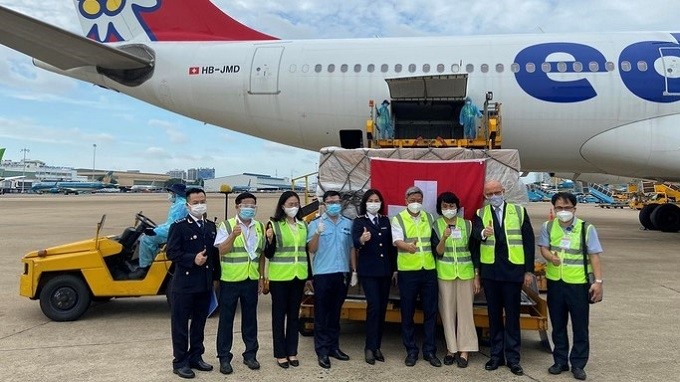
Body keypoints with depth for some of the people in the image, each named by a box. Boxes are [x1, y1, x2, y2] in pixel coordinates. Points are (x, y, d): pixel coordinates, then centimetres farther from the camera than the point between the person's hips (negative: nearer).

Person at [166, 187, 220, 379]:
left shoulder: (211, 226, 11)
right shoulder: (178, 226, -8)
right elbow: (171, 252, -14)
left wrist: (216, 276, 12)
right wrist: (193, 259, -25)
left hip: (205, 284, 6)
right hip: (184, 284, -6)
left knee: (199, 323, 15)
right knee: (180, 324, 4)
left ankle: (196, 357, 28)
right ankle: (180, 362, 15)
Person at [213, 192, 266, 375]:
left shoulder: (260, 227, 6)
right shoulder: (226, 225, -7)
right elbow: (221, 251, -16)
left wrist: (261, 277, 10)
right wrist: (233, 235, -31)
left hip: (251, 280, 4)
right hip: (230, 280, -3)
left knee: (250, 318, 12)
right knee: (226, 319, 5)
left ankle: (250, 354, 25)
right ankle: (224, 357, 16)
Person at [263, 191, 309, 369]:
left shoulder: (303, 224, 7)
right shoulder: (274, 224, -7)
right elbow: (268, 254, -6)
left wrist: (309, 276, 12)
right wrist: (270, 239, -26)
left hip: (299, 276, 4)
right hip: (280, 276, -4)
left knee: (294, 314, 12)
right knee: (279, 314, 6)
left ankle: (292, 351, 23)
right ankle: (280, 353, 16)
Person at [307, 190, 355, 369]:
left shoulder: (348, 224, 7)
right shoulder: (316, 223, -4)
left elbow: (352, 247, 12)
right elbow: (311, 249, -11)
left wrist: (354, 270, 9)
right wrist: (318, 233, -27)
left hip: (342, 273, 4)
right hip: (322, 274, -3)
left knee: (335, 313, 14)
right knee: (321, 314, 3)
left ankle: (333, 347, 25)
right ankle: (322, 351, 11)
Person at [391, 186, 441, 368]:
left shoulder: (429, 218, 11)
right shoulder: (398, 219, -2)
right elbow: (397, 240, -17)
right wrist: (407, 246, -39)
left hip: (429, 270, 3)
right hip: (407, 271, -3)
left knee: (430, 311, 6)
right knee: (408, 312, 4)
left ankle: (429, 350, 18)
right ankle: (411, 351, 17)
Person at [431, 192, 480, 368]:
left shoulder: (467, 225, 2)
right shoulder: (435, 226, 0)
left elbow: (474, 252, 5)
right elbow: (437, 253, -6)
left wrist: (477, 277, 1)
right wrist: (444, 238, -24)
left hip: (466, 273, 0)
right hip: (444, 274, 0)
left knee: (465, 311, 2)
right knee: (447, 311, 5)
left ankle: (464, 350, 10)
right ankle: (451, 348, 16)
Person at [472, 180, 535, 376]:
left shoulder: (519, 211, 3)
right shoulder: (480, 214, 5)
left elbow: (528, 241, 1)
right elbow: (475, 233, -14)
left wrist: (529, 270, -2)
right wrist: (483, 233, -38)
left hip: (513, 270, -1)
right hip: (489, 271, 1)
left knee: (512, 315, 5)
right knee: (494, 314, 11)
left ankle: (513, 358, 15)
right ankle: (496, 355, 22)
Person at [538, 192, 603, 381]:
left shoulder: (586, 228, -4)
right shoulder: (547, 227, 3)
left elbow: (594, 256, -6)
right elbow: (543, 248, 0)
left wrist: (598, 281, -12)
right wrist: (551, 257, -23)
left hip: (578, 284, -2)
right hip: (555, 282, 3)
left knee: (580, 326, 5)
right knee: (558, 324, 13)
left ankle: (578, 364, 18)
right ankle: (560, 361, 26)